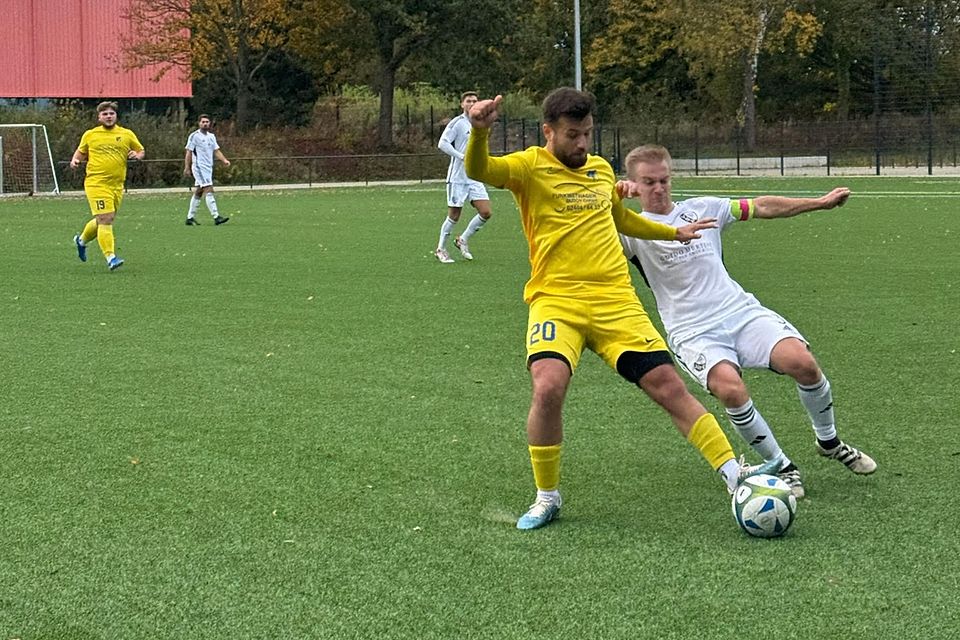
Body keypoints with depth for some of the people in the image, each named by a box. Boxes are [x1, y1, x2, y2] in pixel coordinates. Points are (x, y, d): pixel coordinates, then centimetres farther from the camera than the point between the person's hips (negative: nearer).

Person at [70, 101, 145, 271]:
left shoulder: (127, 134, 9)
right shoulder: (90, 135, 7)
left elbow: (141, 151, 18)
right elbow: (81, 152, 20)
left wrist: (137, 155, -5)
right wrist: (75, 160, 0)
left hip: (117, 185, 4)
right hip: (96, 183, -4)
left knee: (102, 221, 15)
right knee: (105, 219, -15)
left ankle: (82, 240, 43)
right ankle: (110, 257, -15)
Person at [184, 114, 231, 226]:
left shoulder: (211, 136, 13)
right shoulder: (194, 136, -7)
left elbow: (216, 151, 12)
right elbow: (188, 152, -7)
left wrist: (224, 160, -5)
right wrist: (187, 168, -11)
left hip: (209, 167, 8)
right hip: (199, 167, -8)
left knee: (198, 192, 11)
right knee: (209, 190, -15)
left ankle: (190, 218, 17)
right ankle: (216, 217, -21)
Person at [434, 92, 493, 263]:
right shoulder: (457, 123, -9)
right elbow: (442, 143, -17)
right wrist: (462, 157, -22)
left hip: (475, 177, 6)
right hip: (457, 177, -6)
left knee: (485, 212, -4)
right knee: (454, 216, -1)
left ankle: (463, 240, 16)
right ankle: (440, 249, 17)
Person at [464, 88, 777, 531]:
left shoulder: (601, 169, 18)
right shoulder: (531, 166, 1)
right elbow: (478, 171, -20)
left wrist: (674, 232, 46)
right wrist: (480, 132, -40)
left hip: (616, 300, 4)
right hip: (555, 301, -4)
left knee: (667, 384, -4)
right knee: (548, 386, -24)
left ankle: (733, 473, 5)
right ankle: (547, 497, -4)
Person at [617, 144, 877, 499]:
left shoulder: (702, 209, 13)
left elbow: (761, 207, 19)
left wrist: (820, 202, 19)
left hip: (741, 311, 3)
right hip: (693, 333, -3)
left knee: (802, 361, -21)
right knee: (730, 388, -33)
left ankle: (829, 441, 8)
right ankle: (781, 467, -10)